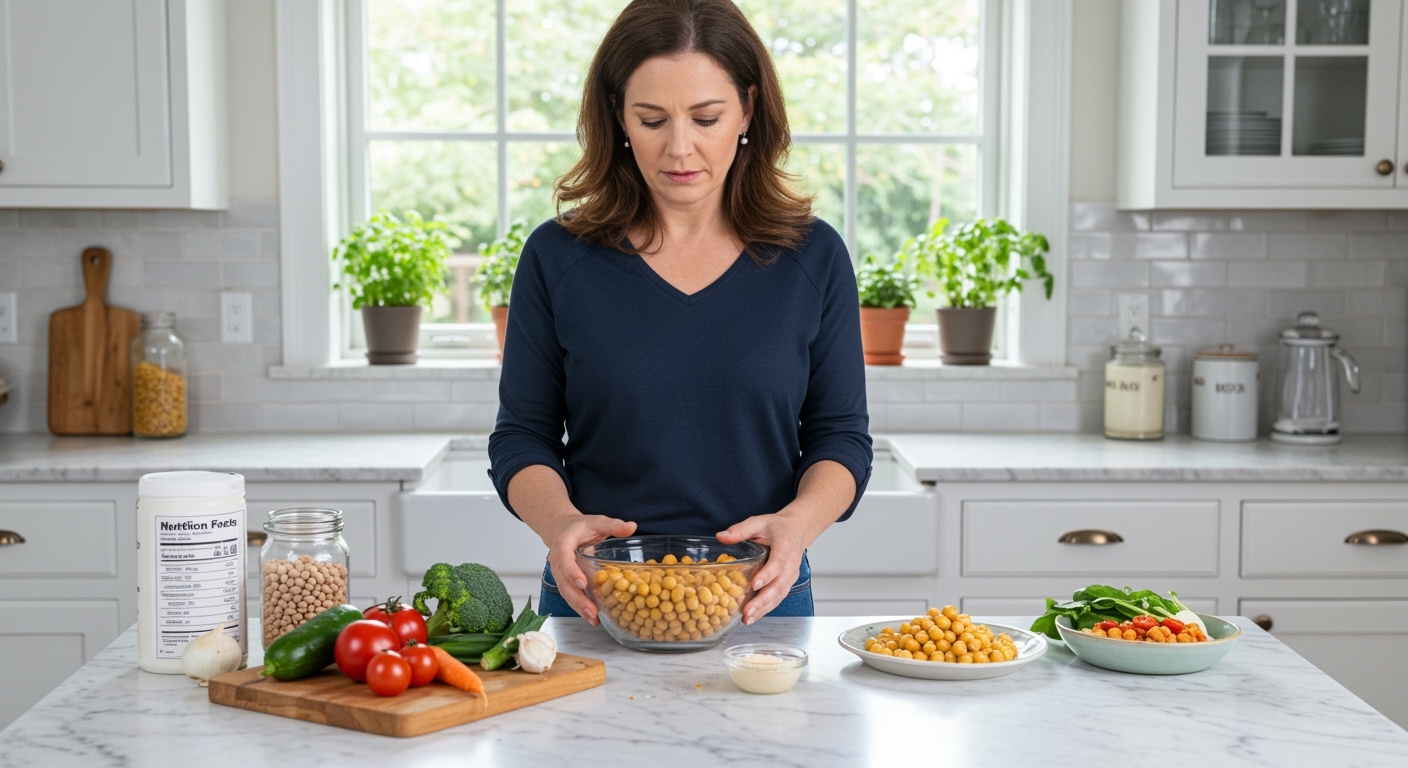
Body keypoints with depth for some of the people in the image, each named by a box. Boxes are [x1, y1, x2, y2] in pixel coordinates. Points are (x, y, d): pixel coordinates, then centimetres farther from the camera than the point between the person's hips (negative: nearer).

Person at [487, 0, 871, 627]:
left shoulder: (812, 258, -1)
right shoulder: (558, 258, -2)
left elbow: (841, 435, 1)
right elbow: (522, 435, 1)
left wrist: (795, 523, -20)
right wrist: (561, 521, -20)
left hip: (759, 604, 0)